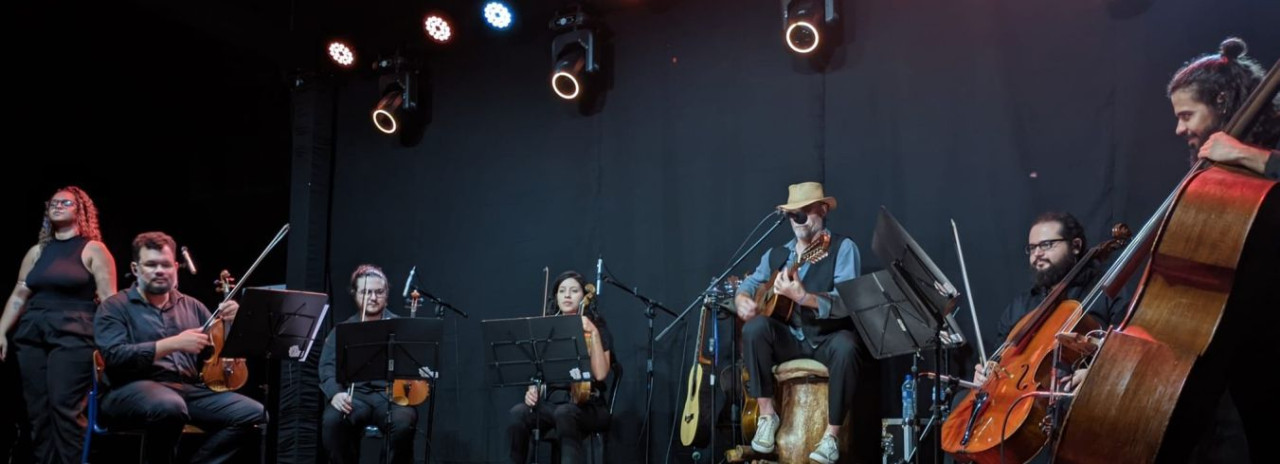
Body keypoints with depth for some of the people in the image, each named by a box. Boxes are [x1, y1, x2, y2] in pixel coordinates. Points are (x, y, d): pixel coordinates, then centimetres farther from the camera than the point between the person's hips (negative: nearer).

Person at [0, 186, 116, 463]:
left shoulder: (93, 250, 2)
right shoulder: (37, 251, 18)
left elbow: (108, 299, -5)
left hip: (73, 336, -6)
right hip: (31, 336, 6)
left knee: (65, 407, -12)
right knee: (37, 409, 4)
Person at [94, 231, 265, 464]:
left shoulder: (192, 306, 18)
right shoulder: (114, 308, 6)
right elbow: (114, 356, -11)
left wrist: (231, 324, -7)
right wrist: (172, 344, -19)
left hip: (190, 389, 5)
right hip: (133, 388, -4)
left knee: (254, 414, -17)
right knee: (169, 406, -40)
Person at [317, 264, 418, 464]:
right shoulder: (342, 330, 15)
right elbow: (328, 367, 3)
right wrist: (335, 393, -17)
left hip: (391, 395, -1)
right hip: (355, 395, 1)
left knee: (403, 423, -33)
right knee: (331, 420, -30)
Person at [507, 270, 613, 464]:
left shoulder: (597, 327, -1)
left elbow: (600, 374, -16)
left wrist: (593, 334, -21)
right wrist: (532, 389, -8)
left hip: (587, 406, -4)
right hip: (552, 401, 4)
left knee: (564, 413, -38)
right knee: (518, 413, -27)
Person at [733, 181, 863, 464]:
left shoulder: (843, 248, -6)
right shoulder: (777, 254, 11)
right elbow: (749, 284, 16)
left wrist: (803, 297, -36)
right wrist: (742, 300, -10)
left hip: (829, 339, -4)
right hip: (790, 340, 4)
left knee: (846, 348, -37)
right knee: (755, 327, -26)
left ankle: (832, 434, -21)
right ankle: (767, 414, -14)